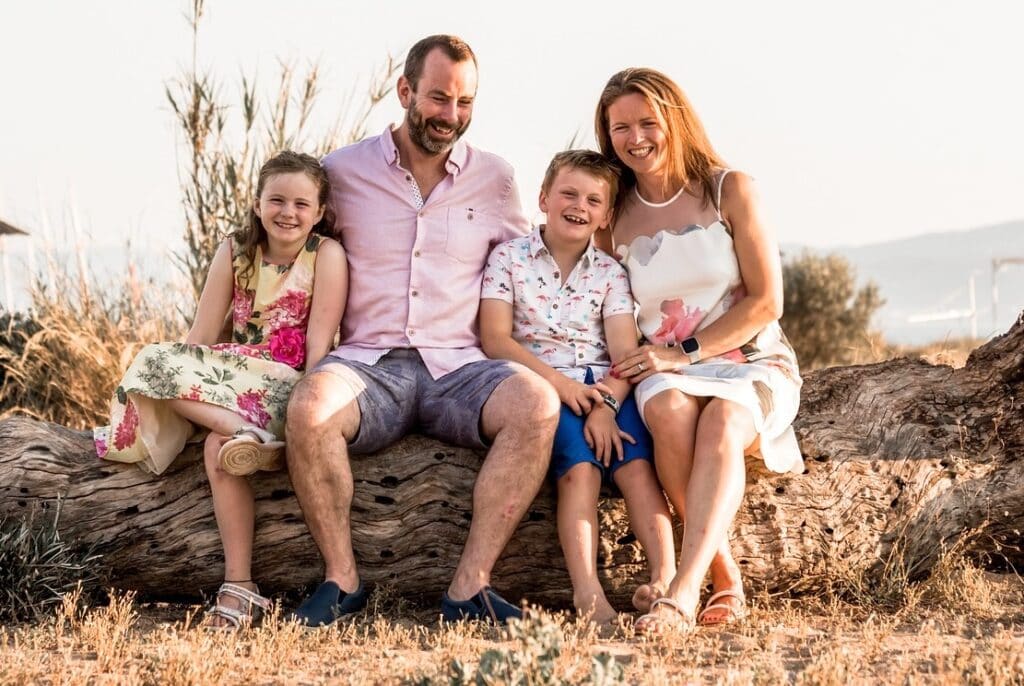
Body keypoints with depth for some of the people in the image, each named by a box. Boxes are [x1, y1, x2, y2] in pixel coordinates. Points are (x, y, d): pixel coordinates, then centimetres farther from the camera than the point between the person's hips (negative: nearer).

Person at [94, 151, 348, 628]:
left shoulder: (326, 255, -7)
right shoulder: (236, 253, 5)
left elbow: (319, 342, -15)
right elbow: (201, 336, 3)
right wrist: (174, 378, -6)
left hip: (288, 385, -6)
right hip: (235, 378, 6)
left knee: (219, 447, -33)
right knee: (156, 362, -24)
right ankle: (252, 435, -38)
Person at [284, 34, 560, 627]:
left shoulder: (496, 180, 12)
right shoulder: (344, 172, 8)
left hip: (459, 366, 1)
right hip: (369, 362, -1)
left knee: (536, 402, -32)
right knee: (310, 406, -36)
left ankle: (470, 587, -27)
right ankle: (342, 580, -18)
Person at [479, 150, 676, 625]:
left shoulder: (610, 273, 13)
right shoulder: (509, 258, 8)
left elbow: (624, 351, 0)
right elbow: (496, 339, -3)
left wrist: (606, 405, -20)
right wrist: (559, 382, -16)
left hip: (602, 387, 3)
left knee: (637, 462, -26)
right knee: (579, 461, -30)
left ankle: (665, 577, -37)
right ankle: (586, 592, -42)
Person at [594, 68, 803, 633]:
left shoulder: (729, 191, 0)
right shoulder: (612, 219, 8)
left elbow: (766, 301, -5)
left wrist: (684, 352, -15)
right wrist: (639, 364, -11)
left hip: (752, 364, -2)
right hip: (665, 372, 2)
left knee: (722, 421, -36)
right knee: (669, 410, -35)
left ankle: (681, 593, -49)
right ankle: (725, 580, -32)